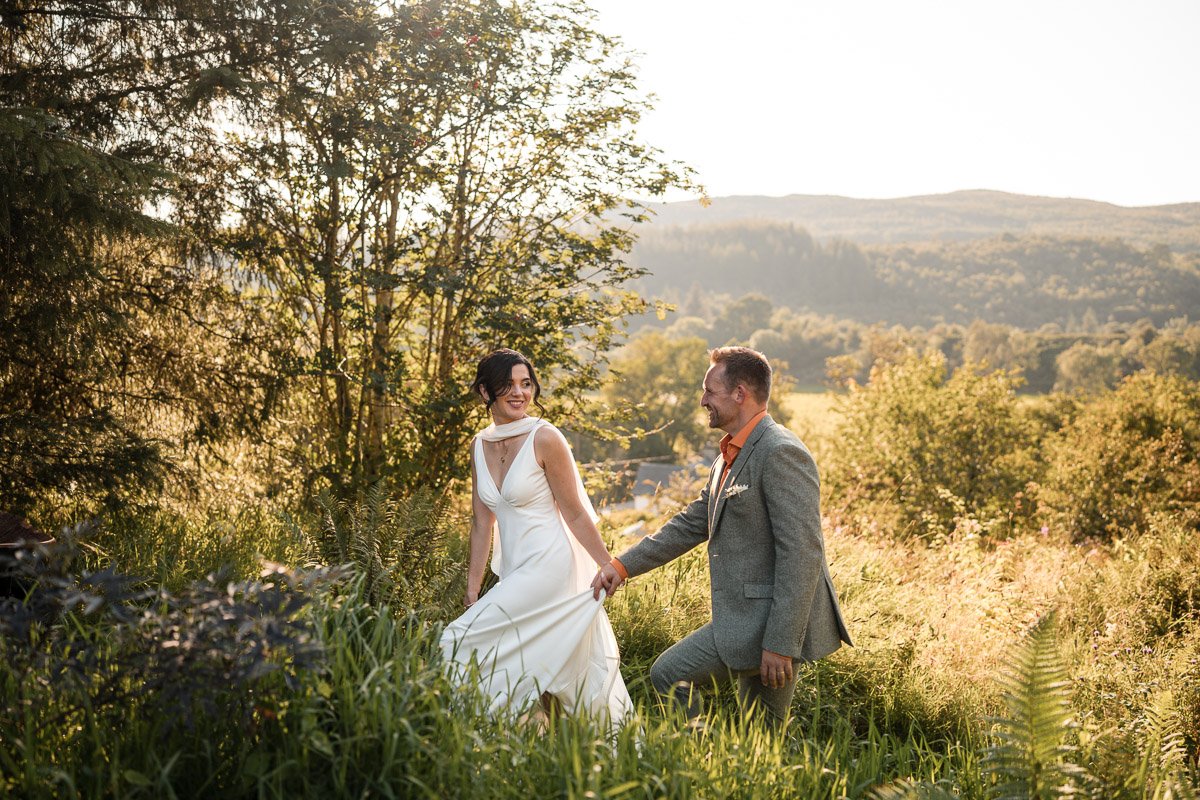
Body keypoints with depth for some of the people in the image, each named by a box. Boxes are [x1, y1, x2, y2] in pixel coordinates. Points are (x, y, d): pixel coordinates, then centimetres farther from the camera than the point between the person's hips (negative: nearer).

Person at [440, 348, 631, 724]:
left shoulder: (544, 439, -12)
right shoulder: (480, 445, 8)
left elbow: (575, 513, -7)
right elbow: (482, 523, 11)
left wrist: (609, 566, -6)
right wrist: (473, 590, 10)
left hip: (550, 567, -7)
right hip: (514, 573, 7)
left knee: (462, 640, -12)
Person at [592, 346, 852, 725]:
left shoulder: (780, 452, -17)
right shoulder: (730, 457, 15)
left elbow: (802, 555, -22)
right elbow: (690, 524, 21)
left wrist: (780, 644, -24)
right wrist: (623, 565, 14)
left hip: (770, 621, -10)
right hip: (754, 614, 10)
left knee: (668, 675, -7)